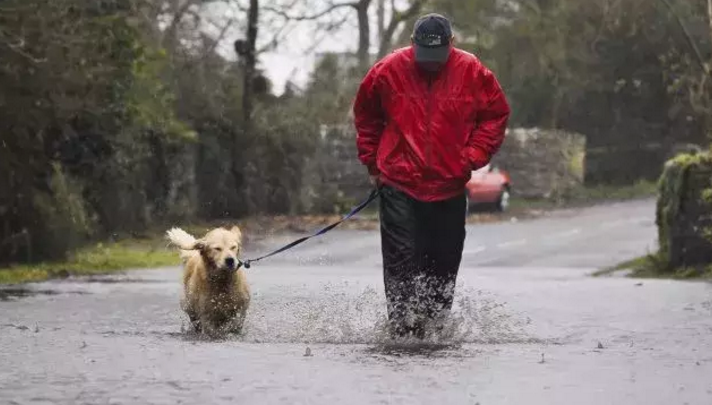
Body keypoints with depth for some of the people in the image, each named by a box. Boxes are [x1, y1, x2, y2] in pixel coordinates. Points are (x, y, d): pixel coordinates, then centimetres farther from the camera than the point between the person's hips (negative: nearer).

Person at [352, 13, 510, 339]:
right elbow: (365, 116, 11)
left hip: (450, 186, 1)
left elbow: (496, 115, 6)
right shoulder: (388, 71, -5)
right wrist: (372, 161, 8)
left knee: (445, 262, 9)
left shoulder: (472, 73, -5)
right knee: (401, 260, -8)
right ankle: (402, 326, -5)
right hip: (399, 185, -1)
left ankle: (437, 323, 23)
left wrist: (473, 156, -5)